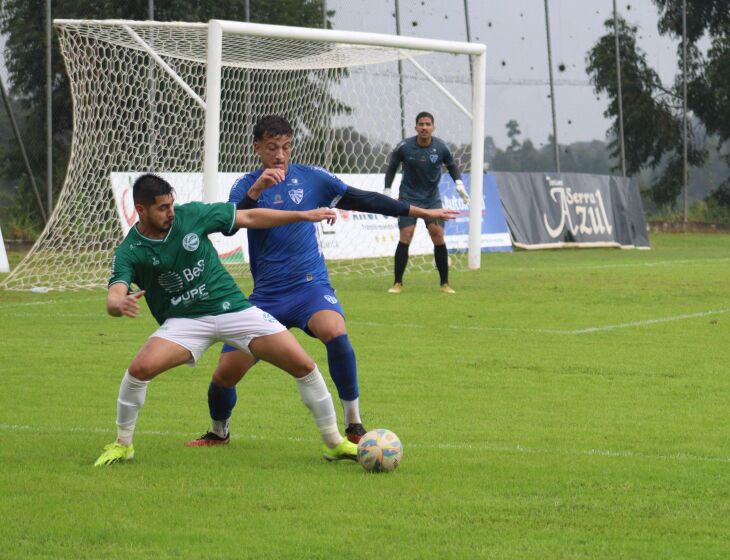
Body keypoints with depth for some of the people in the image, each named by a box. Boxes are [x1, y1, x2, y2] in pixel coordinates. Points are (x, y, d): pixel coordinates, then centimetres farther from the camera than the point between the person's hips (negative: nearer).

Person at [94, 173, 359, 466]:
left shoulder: (191, 215, -5)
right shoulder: (129, 252, -11)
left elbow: (249, 218, 5)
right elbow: (113, 298, -26)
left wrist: (304, 215, 3)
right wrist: (120, 304, -52)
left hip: (233, 307, 2)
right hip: (184, 321, -2)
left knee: (303, 365, -8)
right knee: (140, 367, -28)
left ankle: (334, 442, 11)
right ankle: (122, 445, -4)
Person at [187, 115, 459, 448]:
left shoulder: (311, 178, 4)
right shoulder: (246, 186, 2)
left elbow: (365, 200, 11)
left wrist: (420, 212, 13)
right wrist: (256, 191, -32)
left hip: (311, 286, -1)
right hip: (266, 295, 1)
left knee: (335, 333, -33)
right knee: (225, 372, -5)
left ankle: (354, 426, -20)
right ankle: (218, 432, 28)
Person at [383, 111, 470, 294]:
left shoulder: (440, 147, -8)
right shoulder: (404, 147, -12)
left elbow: (451, 165, 11)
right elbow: (392, 166, 4)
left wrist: (459, 183, -4)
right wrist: (387, 191, -1)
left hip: (432, 198, 2)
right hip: (408, 197, -2)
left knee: (438, 237, -7)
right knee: (405, 238, -11)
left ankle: (444, 283, 4)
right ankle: (398, 283, 0)